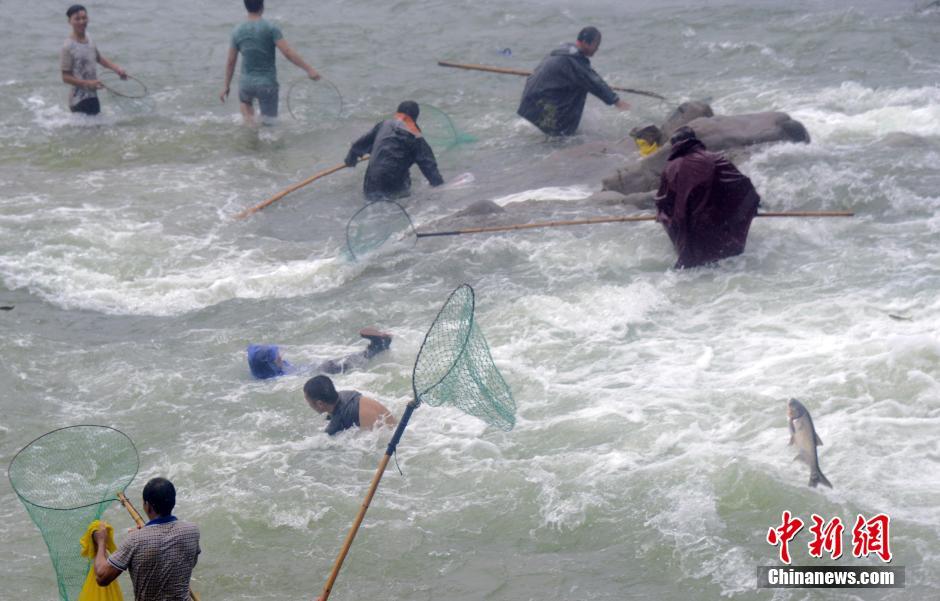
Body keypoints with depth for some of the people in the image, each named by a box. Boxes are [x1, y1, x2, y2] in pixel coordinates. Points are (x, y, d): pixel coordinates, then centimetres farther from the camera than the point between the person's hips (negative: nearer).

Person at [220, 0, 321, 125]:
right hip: (267, 84, -3)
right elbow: (287, 52, -18)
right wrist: (309, 69, -15)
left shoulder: (237, 32, 0)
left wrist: (226, 86, 16)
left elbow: (230, 62, 6)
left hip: (246, 83, 3)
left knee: (245, 101, 35)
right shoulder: (270, 28, -11)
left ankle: (249, 123, 11)